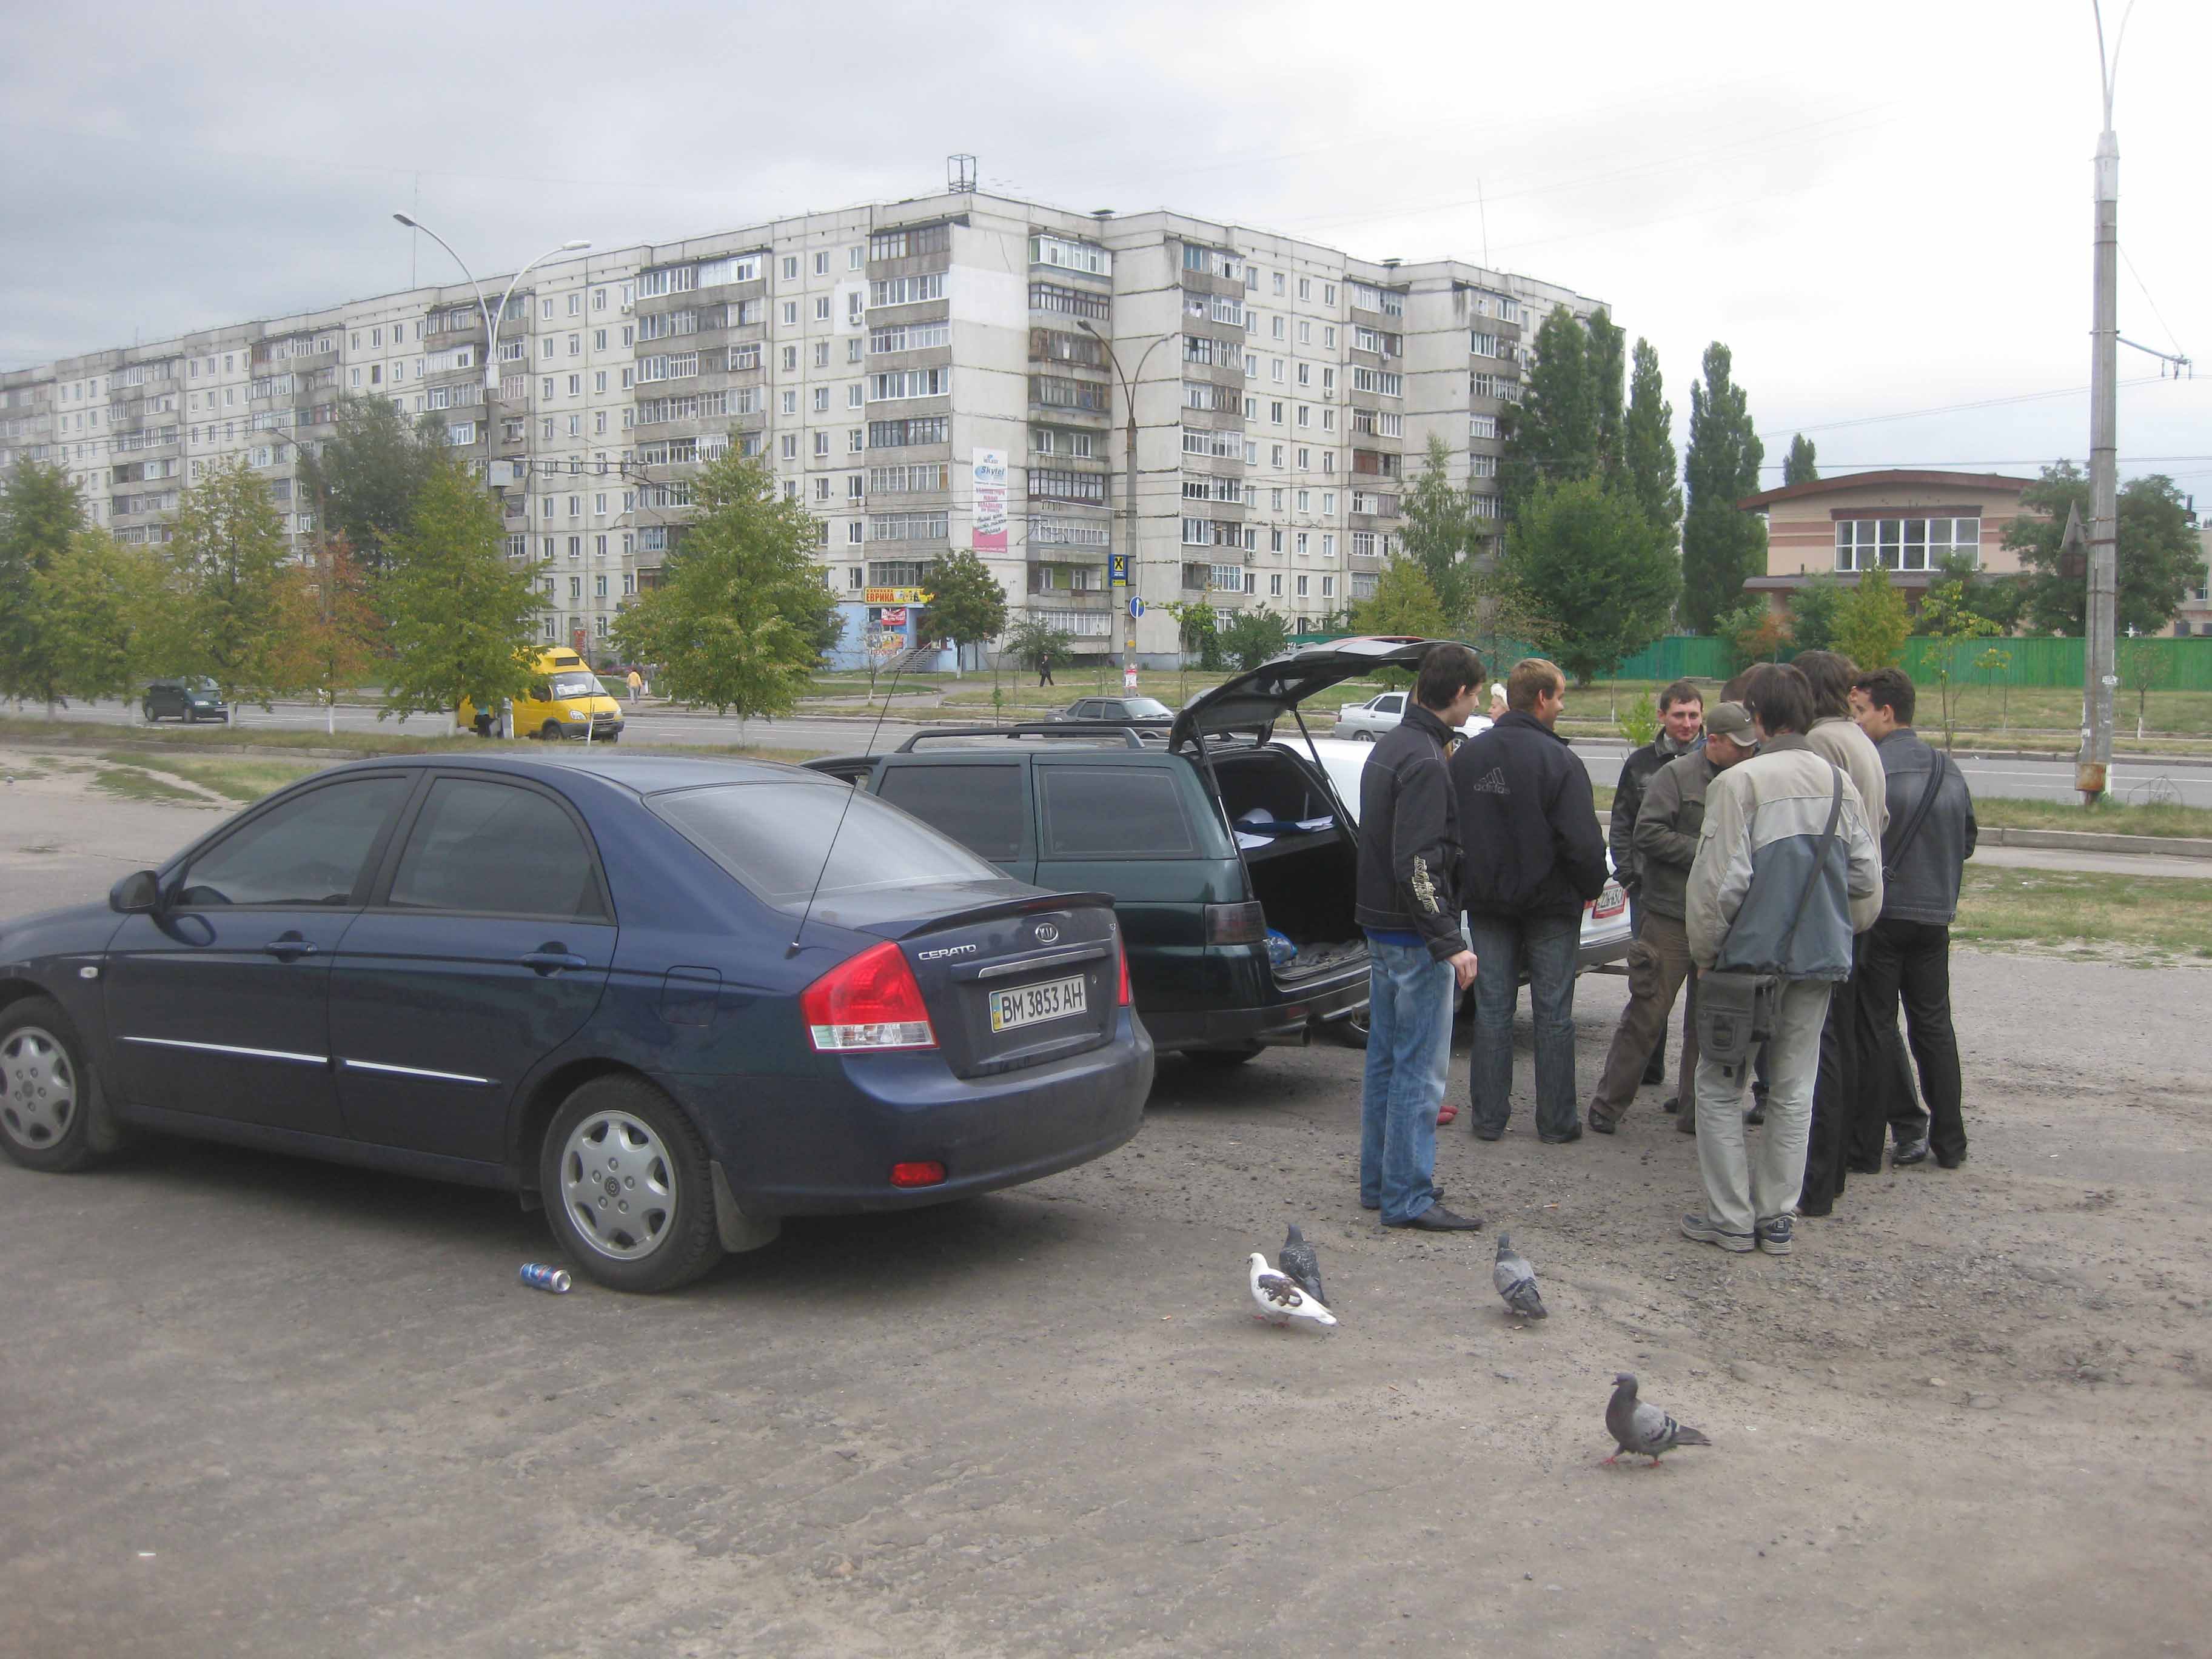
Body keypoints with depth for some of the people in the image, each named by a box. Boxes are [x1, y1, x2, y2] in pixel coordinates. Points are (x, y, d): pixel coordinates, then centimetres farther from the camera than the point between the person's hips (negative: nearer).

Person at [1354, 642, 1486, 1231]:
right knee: (1421, 1067, -5)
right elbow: (1417, 864, -24)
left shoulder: (1390, 746, 13)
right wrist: (1449, 942, -23)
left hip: (1383, 928, 10)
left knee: (1386, 1060, 16)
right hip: (1415, 936, -10)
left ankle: (1380, 1181, 24)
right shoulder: (1424, 760, -18)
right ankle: (1408, 1198, -1)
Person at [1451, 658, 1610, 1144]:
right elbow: (1583, 842, -18)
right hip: (1550, 903, -4)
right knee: (1553, 1013, 5)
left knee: (1492, 1009, 10)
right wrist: (1592, 887, -1)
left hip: (1488, 901, 4)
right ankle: (1557, 1122, 11)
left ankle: (1489, 1117, 13)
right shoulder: (1557, 759, -15)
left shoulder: (1468, 754, 2)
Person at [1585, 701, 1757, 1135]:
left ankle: (1697, 1109, 19)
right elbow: (1648, 833, -13)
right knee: (1647, 1013, -4)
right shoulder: (1677, 774, -6)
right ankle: (1609, 1103, 7)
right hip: (1673, 916, -6)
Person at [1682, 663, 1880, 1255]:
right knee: (1794, 1090, 12)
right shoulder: (1841, 785, 4)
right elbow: (1867, 878, 5)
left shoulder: (1739, 782, -14)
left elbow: (1718, 881, -16)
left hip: (1750, 952, -5)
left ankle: (1731, 1218, 7)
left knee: (1720, 1085, 7)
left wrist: (1704, 952, -3)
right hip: (1820, 959, 5)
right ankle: (1778, 1218, 16)